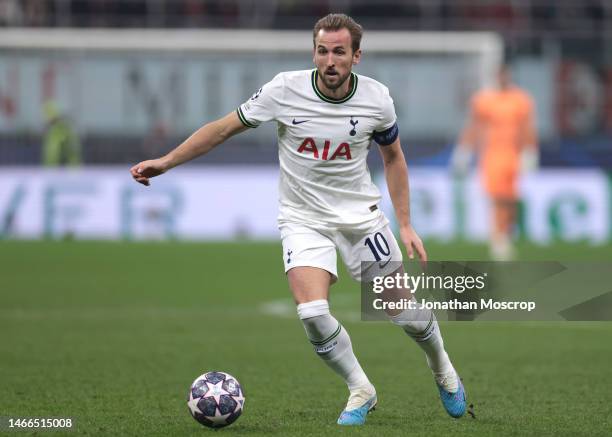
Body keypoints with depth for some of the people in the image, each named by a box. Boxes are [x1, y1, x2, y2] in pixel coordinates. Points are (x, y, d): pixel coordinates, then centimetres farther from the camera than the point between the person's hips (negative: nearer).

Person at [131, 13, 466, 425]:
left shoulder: (376, 98, -10)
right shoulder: (285, 90, -16)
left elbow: (393, 156, 8)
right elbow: (223, 128, -6)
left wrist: (405, 224, 5)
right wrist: (166, 161, -10)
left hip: (361, 216, 1)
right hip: (303, 219, -1)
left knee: (404, 309, 5)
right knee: (313, 314, -21)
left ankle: (444, 371, 37)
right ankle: (361, 391, 3)